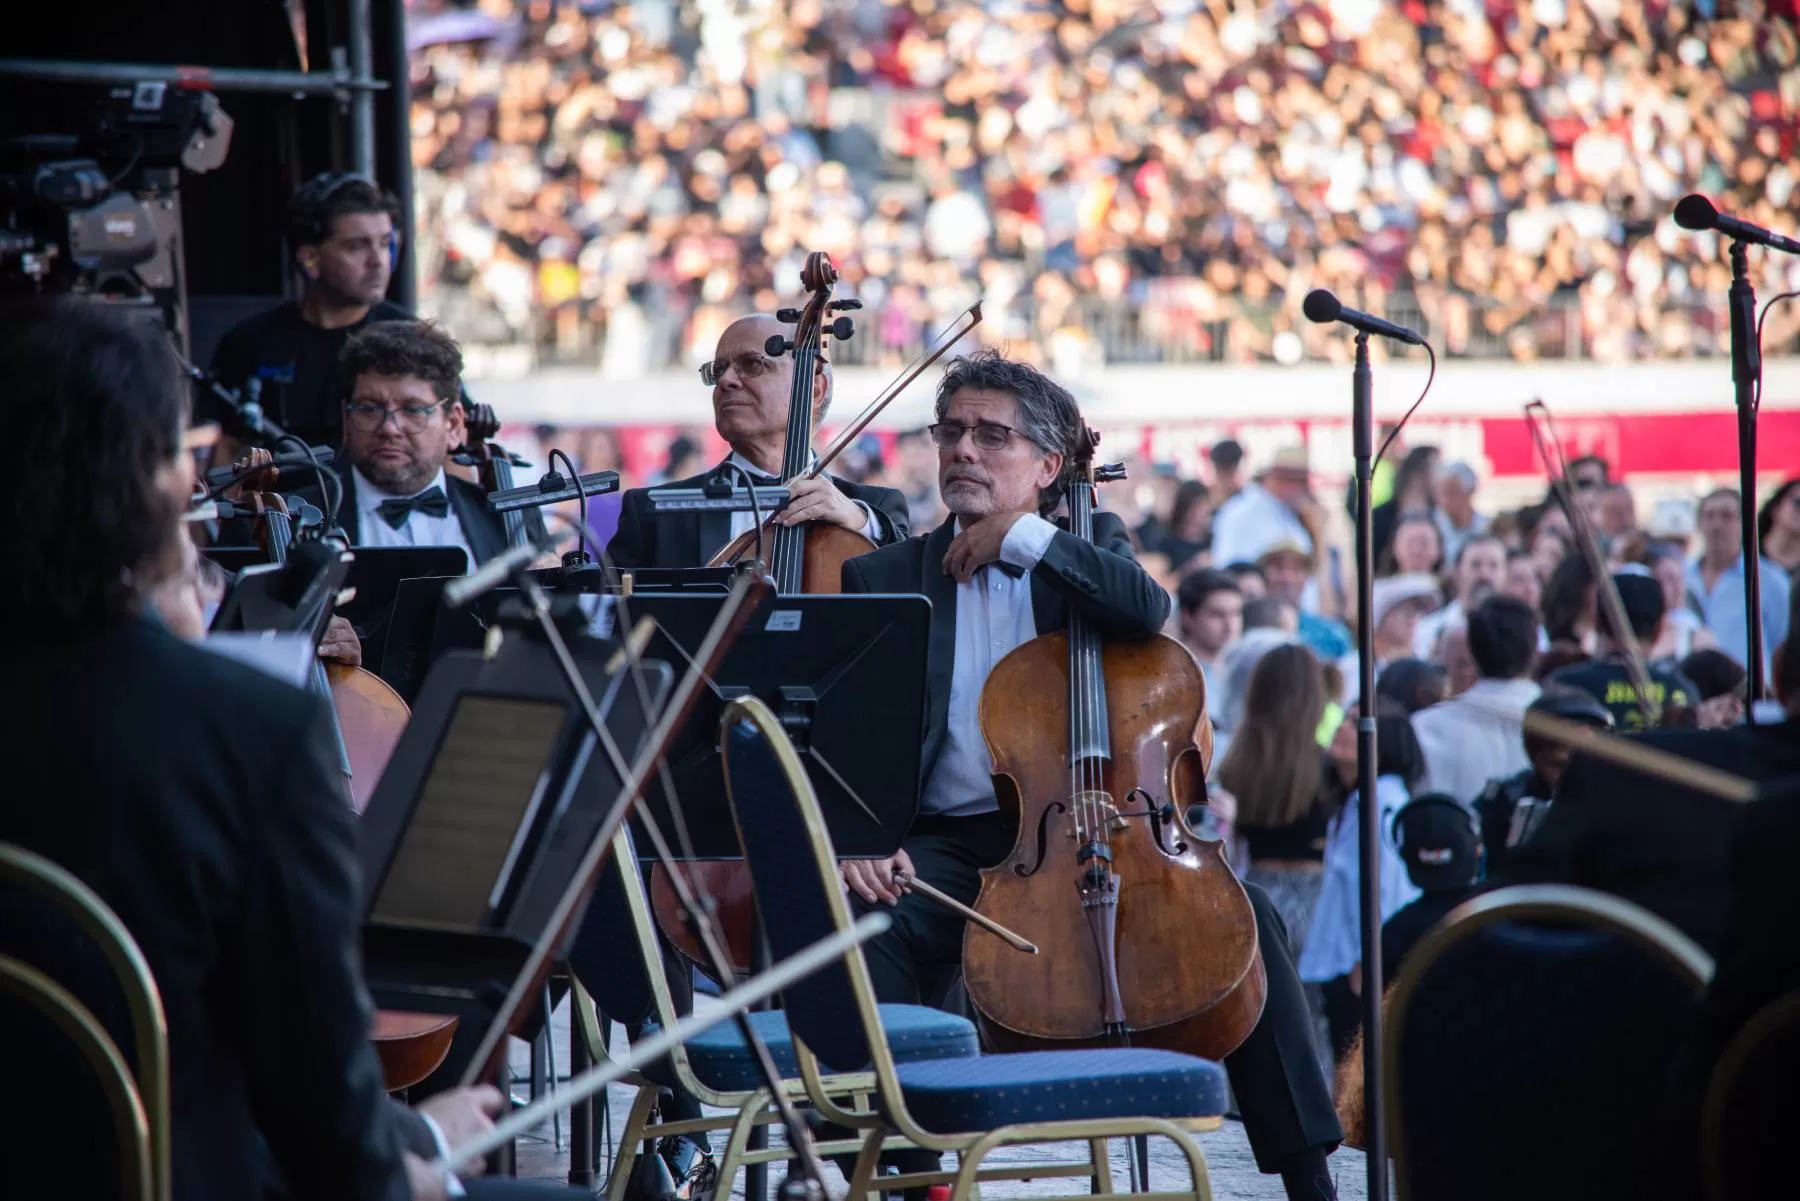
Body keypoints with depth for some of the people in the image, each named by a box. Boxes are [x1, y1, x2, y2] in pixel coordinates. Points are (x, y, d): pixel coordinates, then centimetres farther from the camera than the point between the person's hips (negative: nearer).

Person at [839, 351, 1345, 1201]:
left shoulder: (1088, 545, 15)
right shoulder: (883, 578, 12)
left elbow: (1145, 609, -10)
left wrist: (1023, 535, -7)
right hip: (951, 843, 0)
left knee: (1244, 914, -22)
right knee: (865, 934, -33)